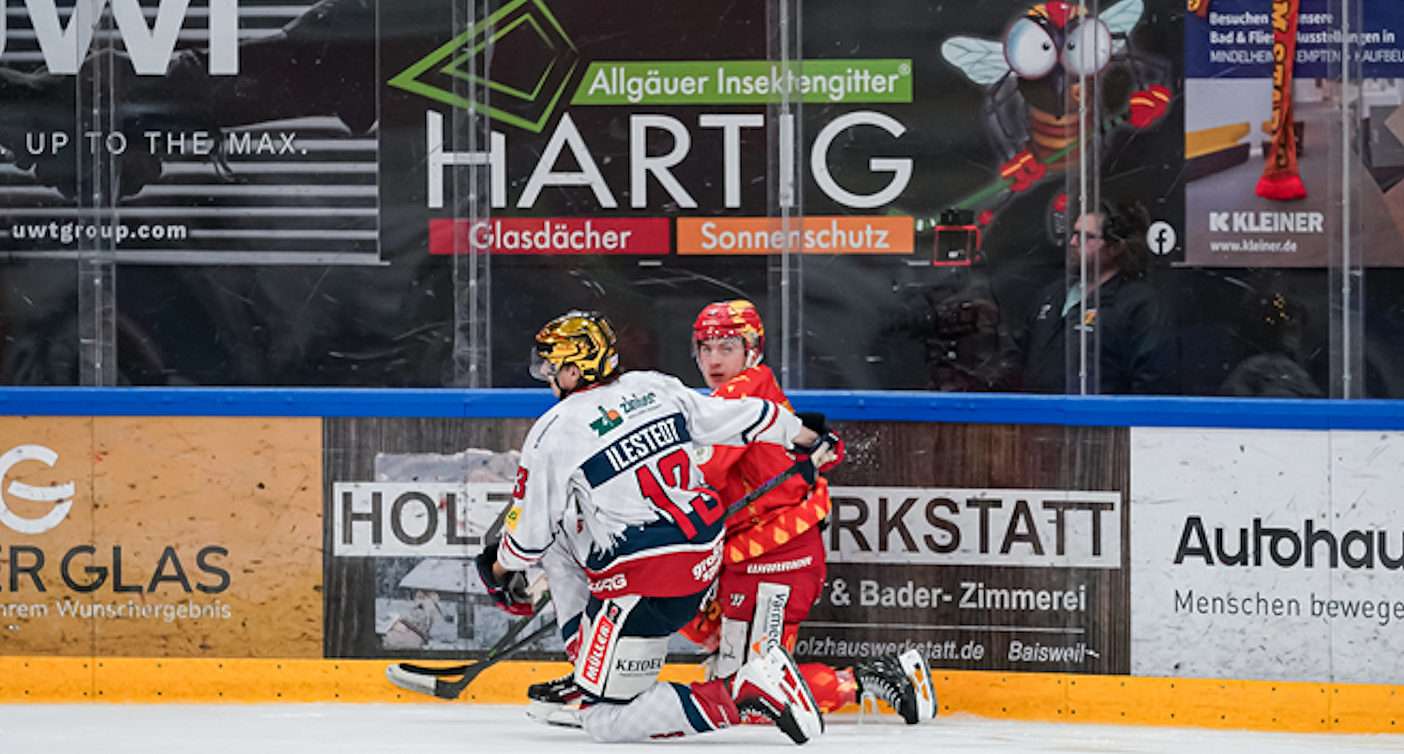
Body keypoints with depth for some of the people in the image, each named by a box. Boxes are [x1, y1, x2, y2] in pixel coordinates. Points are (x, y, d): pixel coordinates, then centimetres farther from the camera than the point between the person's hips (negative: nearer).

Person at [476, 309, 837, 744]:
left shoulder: (554, 433, -13)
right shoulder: (655, 388, 3)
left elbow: (529, 530, -4)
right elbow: (737, 418, 12)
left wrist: (499, 570, 18)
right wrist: (809, 442, 30)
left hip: (645, 587, -9)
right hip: (706, 559, 9)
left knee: (603, 722, -2)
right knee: (560, 540, 24)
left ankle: (753, 691, -16)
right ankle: (589, 667, 25)